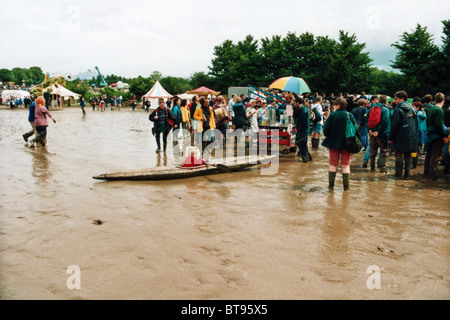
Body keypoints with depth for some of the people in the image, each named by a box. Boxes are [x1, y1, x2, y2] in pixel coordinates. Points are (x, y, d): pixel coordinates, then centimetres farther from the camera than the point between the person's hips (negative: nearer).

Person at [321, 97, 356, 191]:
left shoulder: (332, 115, -10)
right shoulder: (350, 115, -4)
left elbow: (326, 130, -9)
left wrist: (329, 137, 12)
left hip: (334, 143, -1)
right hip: (347, 144, 1)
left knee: (333, 164, 10)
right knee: (345, 165, 9)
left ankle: (331, 185, 12)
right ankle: (346, 186, 10)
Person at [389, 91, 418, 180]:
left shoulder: (398, 110, -11)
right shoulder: (413, 109, 10)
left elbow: (394, 125, -12)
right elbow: (416, 124, 15)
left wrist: (391, 138, -6)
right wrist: (416, 136, 20)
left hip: (400, 137, -6)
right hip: (411, 137, 6)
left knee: (399, 156, 4)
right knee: (408, 157, 10)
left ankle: (398, 174, 5)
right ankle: (406, 175, 11)